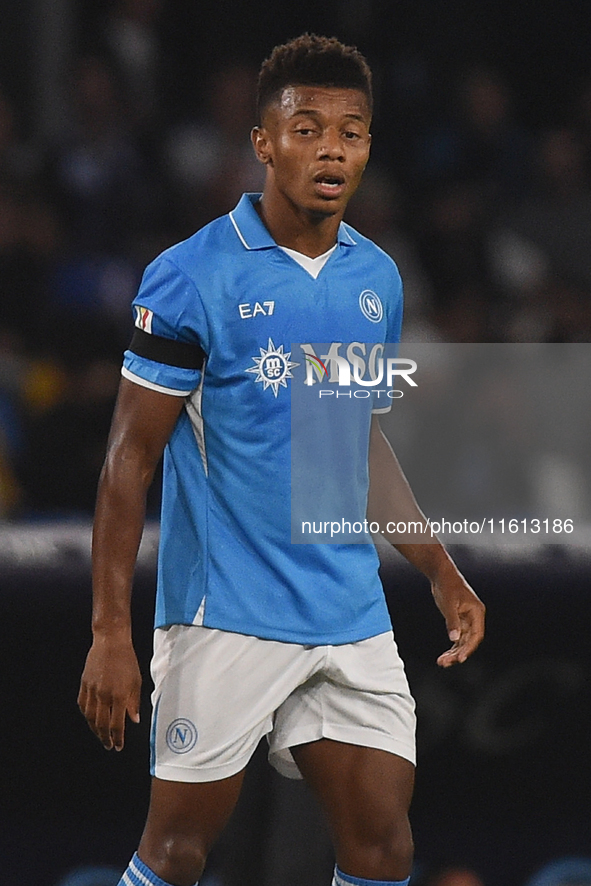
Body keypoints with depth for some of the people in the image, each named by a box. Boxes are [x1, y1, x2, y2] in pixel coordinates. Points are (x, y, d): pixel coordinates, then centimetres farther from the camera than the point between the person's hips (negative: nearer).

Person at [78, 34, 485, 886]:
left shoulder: (376, 278, 9)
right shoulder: (191, 277, -9)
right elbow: (130, 459, -7)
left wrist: (441, 573, 19)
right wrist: (110, 635, -11)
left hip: (354, 622, 5)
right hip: (225, 618, -5)